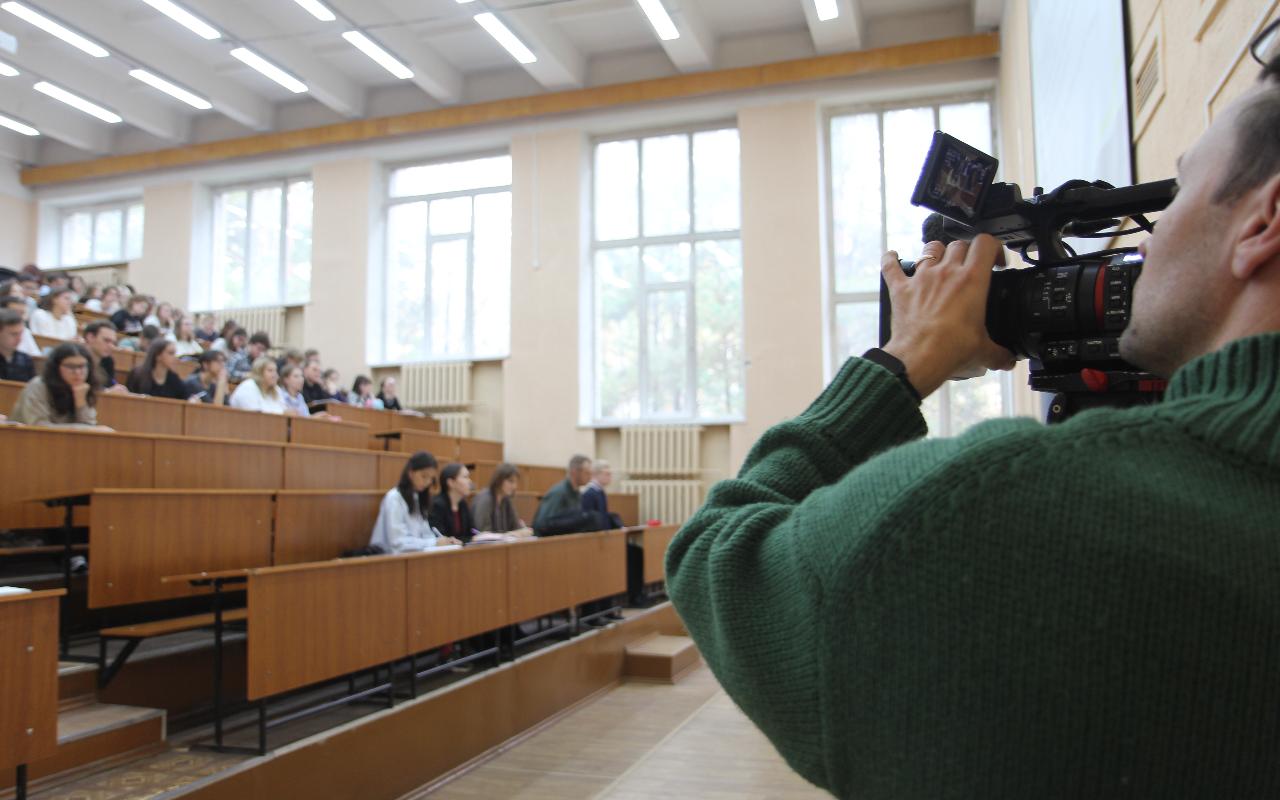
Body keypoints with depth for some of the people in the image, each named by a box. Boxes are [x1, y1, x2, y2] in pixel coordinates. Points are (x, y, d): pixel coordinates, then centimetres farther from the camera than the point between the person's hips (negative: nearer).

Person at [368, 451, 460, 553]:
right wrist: (434, 542, -20)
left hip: (413, 554, 7)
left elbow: (424, 534, 12)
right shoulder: (394, 498, -9)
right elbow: (397, 542, -17)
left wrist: (444, 541, -7)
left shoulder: (418, 498, 15)